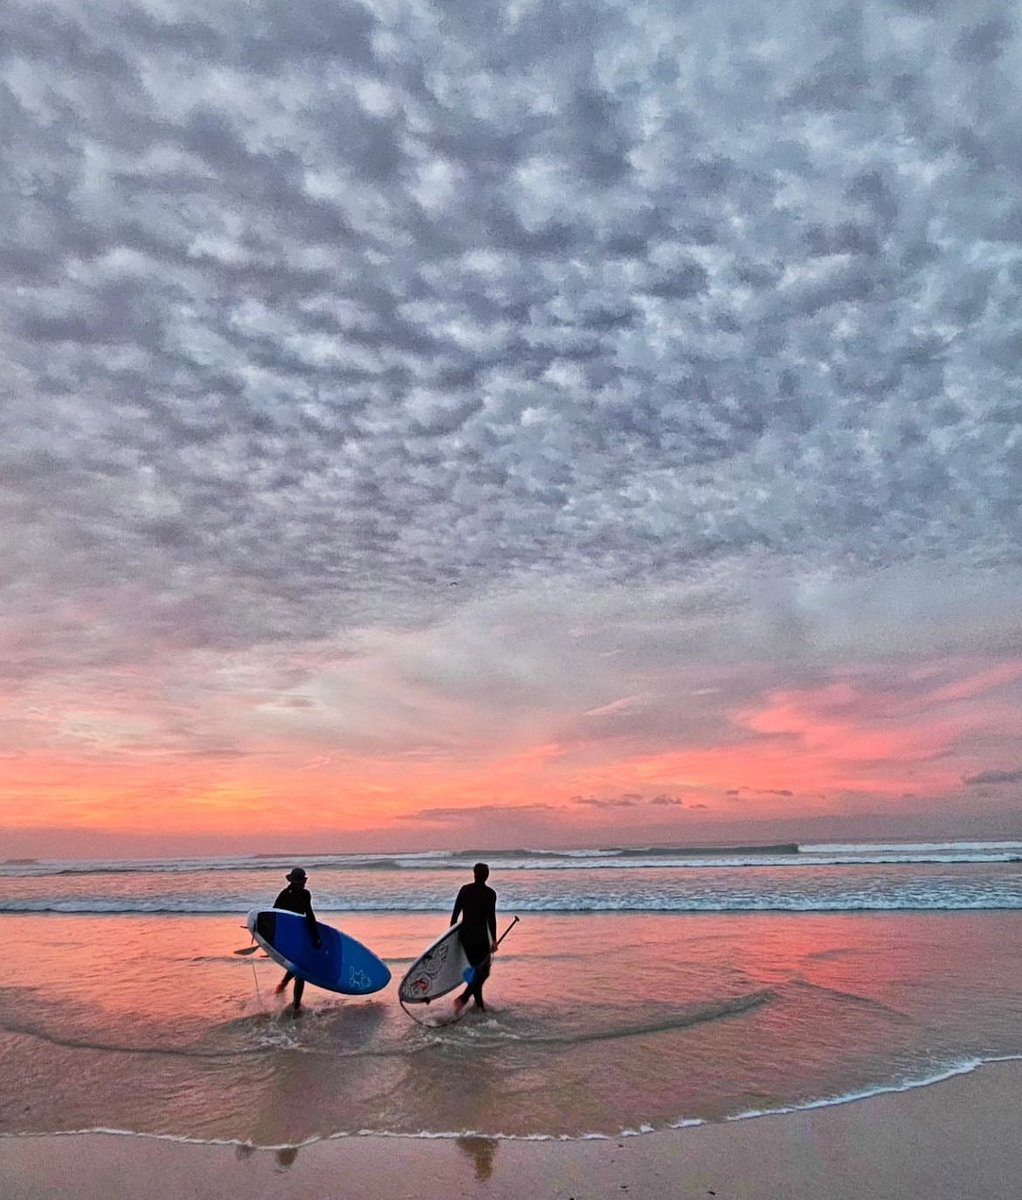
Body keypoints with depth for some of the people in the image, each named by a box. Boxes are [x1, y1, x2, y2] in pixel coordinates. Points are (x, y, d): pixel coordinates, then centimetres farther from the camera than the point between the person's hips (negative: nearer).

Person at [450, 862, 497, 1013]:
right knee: (484, 971, 5)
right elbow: (491, 918, -15)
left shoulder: (465, 889, 2)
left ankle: (479, 1003, 26)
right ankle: (463, 998, -12)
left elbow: (455, 913, 4)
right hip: (480, 935, -5)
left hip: (464, 933, 5)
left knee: (475, 968, 19)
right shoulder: (490, 893, -9)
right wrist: (494, 940, -11)